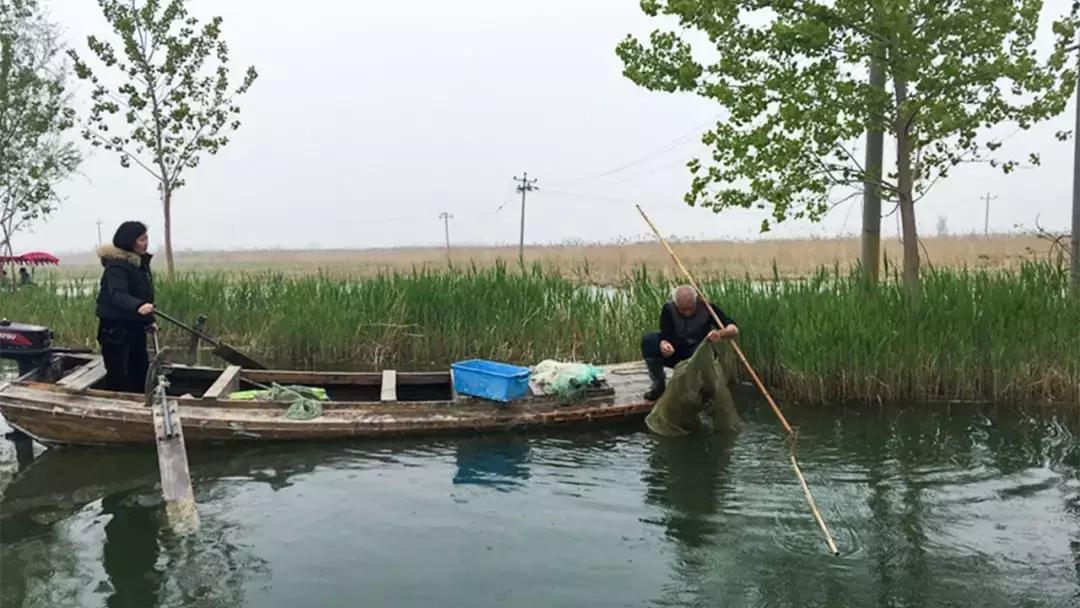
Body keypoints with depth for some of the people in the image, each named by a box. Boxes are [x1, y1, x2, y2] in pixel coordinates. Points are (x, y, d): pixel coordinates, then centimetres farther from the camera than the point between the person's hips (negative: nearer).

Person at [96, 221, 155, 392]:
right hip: (115, 328, -9)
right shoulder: (116, 266, -19)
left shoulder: (141, 262, 9)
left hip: (135, 327, 9)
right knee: (118, 377, -6)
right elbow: (118, 295, -35)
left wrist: (149, 320, 15)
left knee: (141, 371, 13)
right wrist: (138, 306, -54)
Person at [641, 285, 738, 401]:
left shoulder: (706, 307, -20)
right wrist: (664, 345, -54)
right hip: (674, 354, 1)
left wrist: (720, 333, -49)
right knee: (648, 340, -25)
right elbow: (665, 337, -28)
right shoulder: (668, 309, -19)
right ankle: (659, 385, -10)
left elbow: (734, 329, -25)